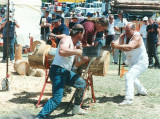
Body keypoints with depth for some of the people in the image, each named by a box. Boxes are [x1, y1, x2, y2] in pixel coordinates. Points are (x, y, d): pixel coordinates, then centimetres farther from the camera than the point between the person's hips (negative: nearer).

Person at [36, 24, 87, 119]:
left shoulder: (73, 45, 18)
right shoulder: (67, 40, -13)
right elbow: (61, 51, -36)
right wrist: (77, 52, -28)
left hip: (67, 72, 10)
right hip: (58, 71, -10)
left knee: (82, 84, 23)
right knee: (57, 99, -21)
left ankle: (76, 109, 34)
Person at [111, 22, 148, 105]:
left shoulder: (137, 37, -27)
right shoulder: (124, 36, -5)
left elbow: (129, 47, -45)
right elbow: (118, 42, -25)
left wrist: (117, 46, -57)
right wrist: (113, 44, -48)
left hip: (141, 62, -10)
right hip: (133, 63, 10)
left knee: (129, 76, -27)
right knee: (132, 77, 28)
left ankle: (128, 99, -36)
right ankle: (142, 91, 53)